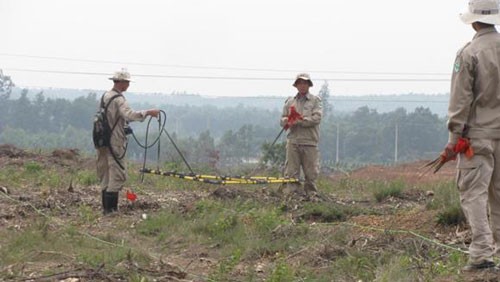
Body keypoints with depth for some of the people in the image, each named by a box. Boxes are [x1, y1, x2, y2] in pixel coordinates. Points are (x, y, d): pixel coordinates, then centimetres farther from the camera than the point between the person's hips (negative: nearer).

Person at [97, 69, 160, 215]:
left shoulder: (105, 96, 14)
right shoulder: (118, 99, -15)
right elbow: (130, 114, -30)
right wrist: (148, 112, -26)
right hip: (115, 143, -9)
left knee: (106, 175, 12)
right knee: (117, 175, -7)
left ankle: (106, 208, 14)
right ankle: (110, 208, -10)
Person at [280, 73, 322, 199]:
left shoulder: (315, 100, 6)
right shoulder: (290, 101, 15)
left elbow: (316, 118, -8)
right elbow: (282, 120, 13)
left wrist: (298, 121, -11)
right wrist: (288, 121, -11)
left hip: (310, 142, -2)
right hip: (293, 141, 2)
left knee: (311, 172, 1)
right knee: (291, 172, -2)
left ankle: (311, 195, 11)